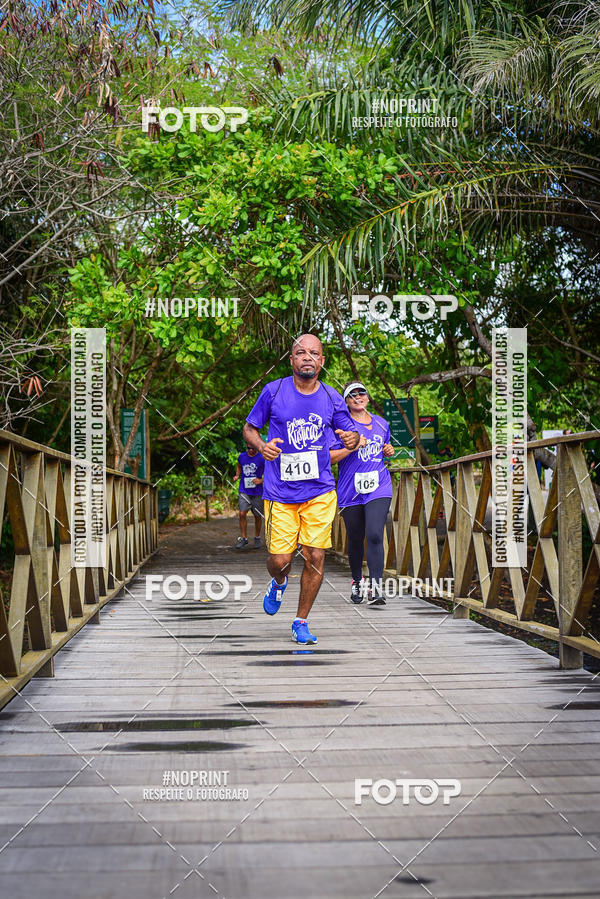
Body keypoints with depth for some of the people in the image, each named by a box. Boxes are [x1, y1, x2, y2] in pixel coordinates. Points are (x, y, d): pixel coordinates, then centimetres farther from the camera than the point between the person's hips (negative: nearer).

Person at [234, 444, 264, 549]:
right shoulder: (241, 456, 4)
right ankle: (243, 538, 0)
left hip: (257, 492, -2)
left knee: (257, 516, 9)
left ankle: (257, 538, 27)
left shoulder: (261, 459, -7)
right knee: (242, 513, -11)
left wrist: (261, 480, -16)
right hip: (243, 491, 2)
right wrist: (237, 475, 6)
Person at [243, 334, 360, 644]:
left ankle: (301, 622, 16)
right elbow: (249, 428, 7)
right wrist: (261, 446, -15)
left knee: (315, 557, -3)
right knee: (279, 559, -3)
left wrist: (352, 438, -12)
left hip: (320, 492, 2)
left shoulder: (332, 398, 4)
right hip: (280, 492, -1)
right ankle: (279, 583, 37)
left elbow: (350, 433, 13)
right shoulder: (273, 391, -2)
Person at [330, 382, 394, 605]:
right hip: (350, 491, -1)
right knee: (355, 540, 9)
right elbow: (330, 456, -5)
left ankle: (375, 588, -16)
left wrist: (388, 451, 8)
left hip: (378, 489, 1)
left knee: (375, 536, -15)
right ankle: (357, 582, 31)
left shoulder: (381, 423, 14)